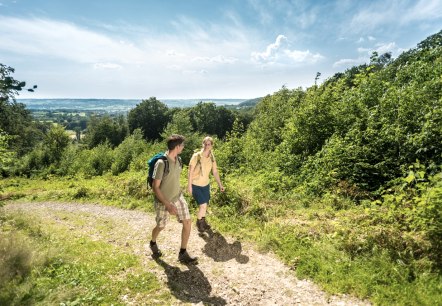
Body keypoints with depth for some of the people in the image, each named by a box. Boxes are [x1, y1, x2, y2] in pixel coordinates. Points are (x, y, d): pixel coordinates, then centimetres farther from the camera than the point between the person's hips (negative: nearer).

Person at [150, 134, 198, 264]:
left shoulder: (178, 159, -4)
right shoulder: (161, 163, -27)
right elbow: (155, 187, -23)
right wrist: (168, 205, -26)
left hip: (178, 197, 6)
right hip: (163, 201, -6)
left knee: (188, 222, -2)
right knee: (161, 226, 14)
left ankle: (183, 253, 14)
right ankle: (153, 243, 48)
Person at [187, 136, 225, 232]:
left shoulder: (212, 157, -3)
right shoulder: (196, 156, -18)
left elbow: (215, 172, 6)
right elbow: (190, 171, -13)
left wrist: (220, 184, 6)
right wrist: (189, 185, -14)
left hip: (206, 184, 5)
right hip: (195, 185, -5)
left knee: (205, 204, 13)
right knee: (203, 205, -10)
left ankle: (203, 221, 39)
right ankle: (199, 222, 16)